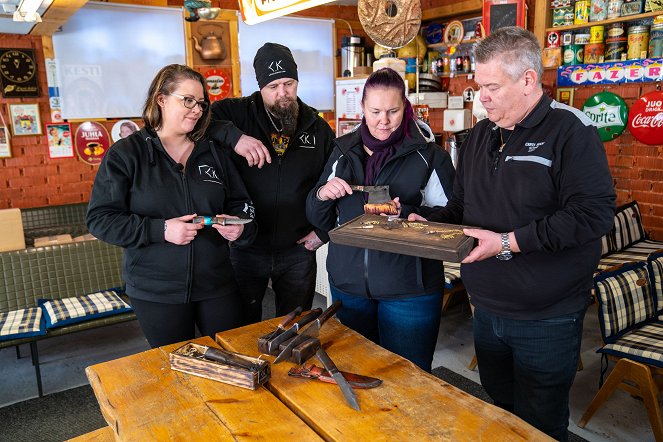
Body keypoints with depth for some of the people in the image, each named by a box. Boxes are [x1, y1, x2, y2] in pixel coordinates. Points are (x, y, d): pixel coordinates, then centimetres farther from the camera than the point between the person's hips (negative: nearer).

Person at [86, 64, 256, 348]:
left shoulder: (213, 153, 7)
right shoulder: (125, 154, -4)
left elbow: (240, 204, 13)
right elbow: (99, 219, -8)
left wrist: (239, 226, -10)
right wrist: (160, 230, -20)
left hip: (216, 285, 3)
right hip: (156, 292, -3)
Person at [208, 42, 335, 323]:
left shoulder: (318, 128, 4)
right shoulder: (238, 113, -5)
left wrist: (324, 231, 2)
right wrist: (234, 136, -31)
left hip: (298, 251, 2)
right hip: (245, 250, -1)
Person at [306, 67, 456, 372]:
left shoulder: (430, 156, -7)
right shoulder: (344, 151, 5)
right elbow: (320, 220, 10)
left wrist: (408, 214, -23)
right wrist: (322, 195, -11)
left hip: (409, 289, -4)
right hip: (348, 284, 4)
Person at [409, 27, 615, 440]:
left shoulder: (571, 130, -13)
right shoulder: (480, 135, 8)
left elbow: (593, 215, -23)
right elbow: (461, 207, 16)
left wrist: (509, 242, -25)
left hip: (546, 320, -6)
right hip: (487, 311, 6)